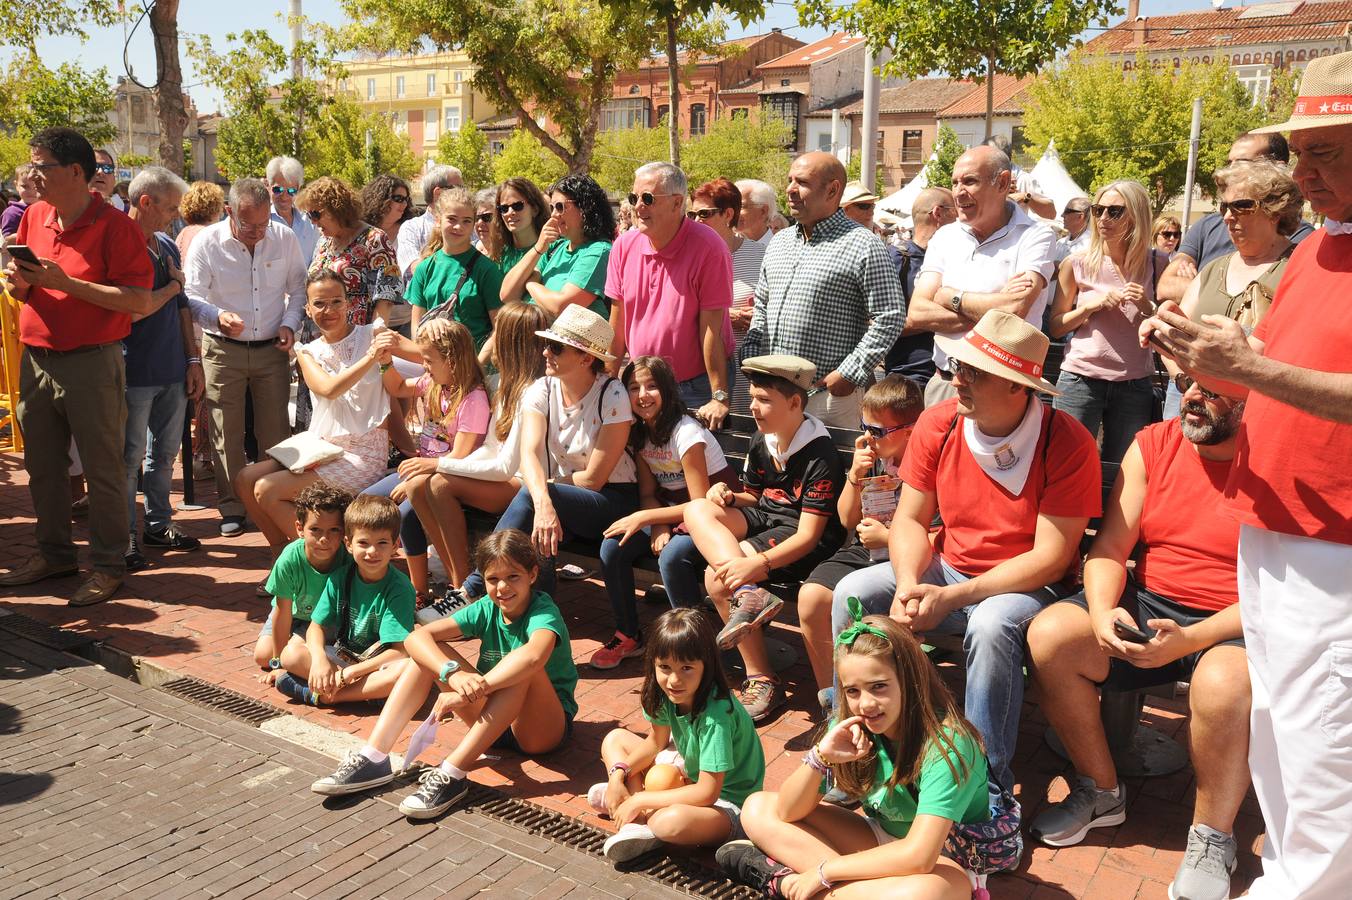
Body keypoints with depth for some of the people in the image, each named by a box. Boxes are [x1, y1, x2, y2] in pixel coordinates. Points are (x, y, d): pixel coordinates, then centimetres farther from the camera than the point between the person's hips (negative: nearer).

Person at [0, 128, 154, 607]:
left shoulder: (115, 225, -11)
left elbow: (139, 301, -19)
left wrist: (65, 282, -21)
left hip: (91, 363, -7)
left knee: (102, 469, 2)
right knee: (42, 466, 16)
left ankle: (107, 565, 13)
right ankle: (54, 553, 32)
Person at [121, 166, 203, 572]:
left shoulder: (167, 247, 12)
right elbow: (132, 310, -21)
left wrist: (193, 360, 12)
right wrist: (174, 284, -7)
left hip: (172, 370, 7)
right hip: (136, 371, -7)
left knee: (166, 450, 14)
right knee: (130, 455, 2)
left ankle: (159, 523, 26)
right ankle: (126, 536, 11)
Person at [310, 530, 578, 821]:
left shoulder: (544, 612, -19)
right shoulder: (486, 609, -4)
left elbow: (534, 655, -45)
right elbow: (417, 636, -17)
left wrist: (466, 694, -45)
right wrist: (453, 673, -37)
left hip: (543, 728, -5)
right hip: (494, 722, 5)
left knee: (525, 670, -37)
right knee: (428, 651, -10)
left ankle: (452, 773, -37)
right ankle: (373, 758, -20)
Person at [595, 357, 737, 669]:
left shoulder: (685, 432, -20)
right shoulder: (639, 434, 2)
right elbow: (648, 494, 3)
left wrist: (642, 518, -22)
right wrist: (657, 528, -18)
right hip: (669, 514, 7)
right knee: (612, 547, -15)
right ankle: (628, 636, 0)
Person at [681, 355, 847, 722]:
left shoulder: (819, 454, -19)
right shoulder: (761, 440, 5)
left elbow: (808, 536, -22)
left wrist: (758, 563, -36)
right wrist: (730, 497, -4)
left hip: (796, 537, -9)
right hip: (764, 518, 9)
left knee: (717, 575, -27)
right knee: (697, 510, -19)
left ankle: (761, 677, -20)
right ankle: (750, 595, -34)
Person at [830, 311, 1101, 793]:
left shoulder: (1067, 442, -19)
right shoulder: (937, 423, -6)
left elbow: (1051, 557, -20)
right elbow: (910, 520, 0)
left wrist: (951, 597, -26)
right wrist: (908, 584, -21)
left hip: (1027, 586, -5)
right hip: (947, 568, 5)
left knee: (991, 625, -37)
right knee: (853, 593, -15)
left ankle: (989, 777, -18)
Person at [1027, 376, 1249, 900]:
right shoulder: (1152, 446, 1)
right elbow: (1109, 551, 0)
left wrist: (1189, 640, -27)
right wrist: (1103, 614, -20)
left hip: (1235, 626, -4)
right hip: (1149, 603, 4)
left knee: (1222, 684, -37)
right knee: (1049, 634, -20)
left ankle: (1212, 838, -7)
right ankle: (1101, 792, 2)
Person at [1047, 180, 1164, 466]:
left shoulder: (1156, 264, 4)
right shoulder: (1078, 264, 1)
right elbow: (1056, 327, 4)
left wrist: (1147, 307, -9)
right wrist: (1091, 305, -11)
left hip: (1134, 385, 1)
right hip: (1080, 380, -1)